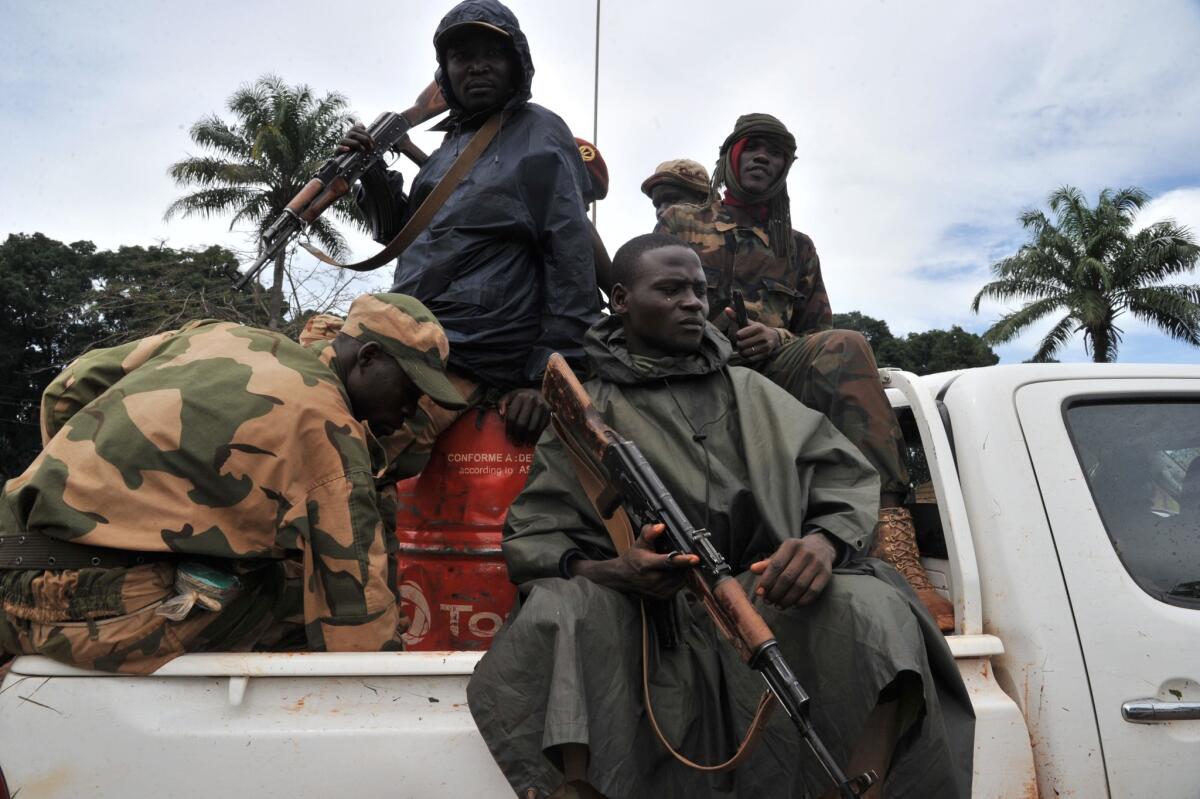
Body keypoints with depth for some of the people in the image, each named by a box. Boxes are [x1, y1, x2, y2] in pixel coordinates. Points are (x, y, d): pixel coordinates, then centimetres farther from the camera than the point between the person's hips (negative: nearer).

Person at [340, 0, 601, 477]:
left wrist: (547, 374, -15)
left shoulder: (539, 135, -1)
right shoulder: (454, 140, 21)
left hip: (468, 357, -8)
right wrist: (375, 177, 8)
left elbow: (571, 261, -9)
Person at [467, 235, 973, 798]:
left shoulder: (750, 391, 19)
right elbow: (533, 535, 3)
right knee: (555, 615, -32)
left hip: (764, 599, 2)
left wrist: (825, 541, -15)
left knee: (875, 610, -27)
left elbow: (844, 477, 10)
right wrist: (605, 571, -21)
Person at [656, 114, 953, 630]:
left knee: (844, 349, -32)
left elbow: (819, 335, 22)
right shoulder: (679, 223, 23)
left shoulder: (798, 247, 28)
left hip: (772, 370, 2)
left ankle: (892, 549, -43)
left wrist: (776, 340, -2)